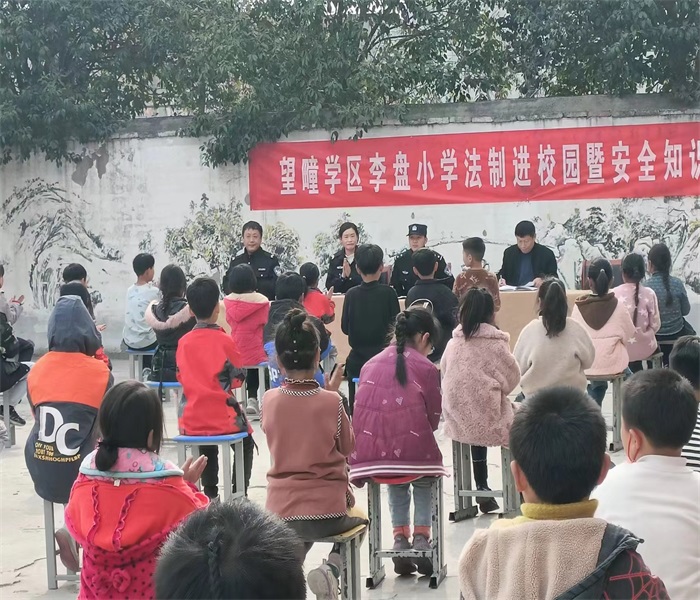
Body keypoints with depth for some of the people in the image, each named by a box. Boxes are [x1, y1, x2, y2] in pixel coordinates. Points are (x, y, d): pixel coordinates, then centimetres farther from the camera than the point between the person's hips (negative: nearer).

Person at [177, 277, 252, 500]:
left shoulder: (184, 342, -3)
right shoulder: (224, 340, -11)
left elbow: (181, 378, 8)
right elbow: (237, 379, -1)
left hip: (191, 421, 3)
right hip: (223, 419, -3)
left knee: (206, 441, 35)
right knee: (246, 441, 27)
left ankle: (210, 493, 29)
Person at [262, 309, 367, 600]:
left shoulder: (269, 400, -6)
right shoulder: (331, 401, -13)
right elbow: (347, 448, 3)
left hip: (280, 514, 3)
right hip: (328, 513, -3)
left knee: (299, 528, 38)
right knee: (358, 519, 31)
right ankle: (331, 568, 3)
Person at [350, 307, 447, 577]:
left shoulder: (370, 364, 12)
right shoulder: (427, 369, 2)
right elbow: (433, 419, 7)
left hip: (370, 453, 3)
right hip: (412, 451, -3)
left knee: (397, 483, 38)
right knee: (423, 480, 34)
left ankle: (400, 539, 25)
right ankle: (421, 537, 19)